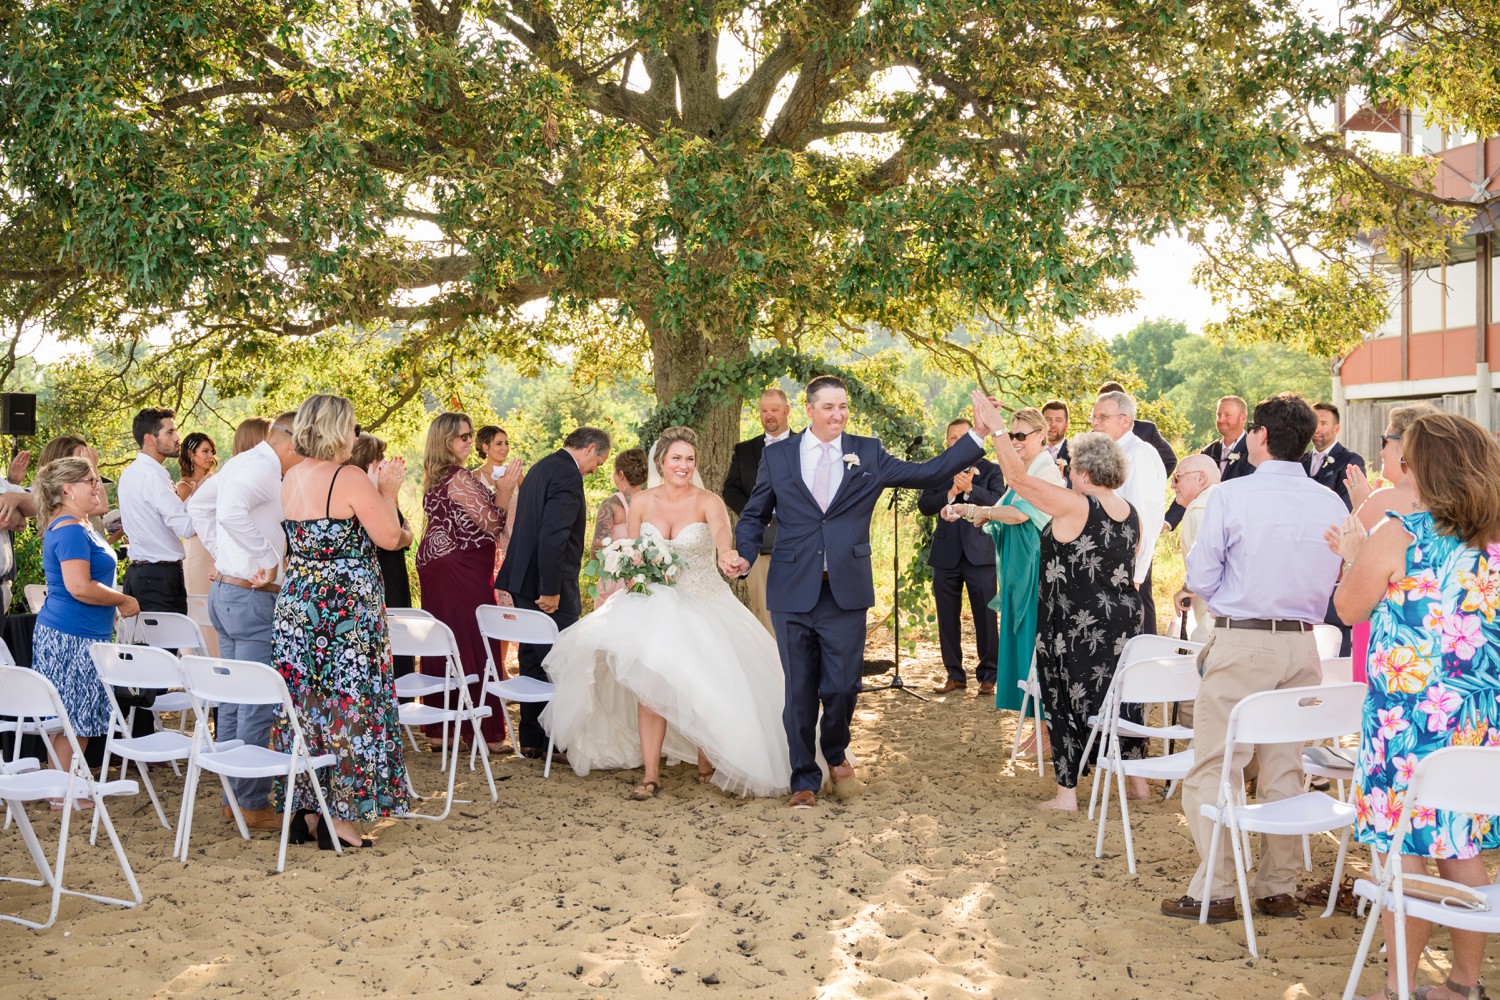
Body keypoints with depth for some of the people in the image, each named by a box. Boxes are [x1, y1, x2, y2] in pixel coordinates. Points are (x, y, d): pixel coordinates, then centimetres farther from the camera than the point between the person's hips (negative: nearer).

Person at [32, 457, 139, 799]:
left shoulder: (74, 525, 14)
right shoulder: (70, 531, -18)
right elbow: (79, 587, -25)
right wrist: (123, 601, -15)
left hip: (68, 635, 11)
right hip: (72, 639, -11)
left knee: (73, 718, 14)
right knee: (71, 719, -3)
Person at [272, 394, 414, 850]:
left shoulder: (290, 478, 9)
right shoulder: (350, 481, -15)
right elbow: (389, 537, -9)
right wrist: (388, 491, 4)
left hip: (297, 605, 8)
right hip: (347, 609, -7)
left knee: (305, 702, 12)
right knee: (347, 705, 0)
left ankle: (304, 809, 18)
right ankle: (337, 816, 2)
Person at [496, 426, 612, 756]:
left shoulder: (543, 467, 16)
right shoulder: (567, 475, -16)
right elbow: (553, 536, -24)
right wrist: (551, 590, -23)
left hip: (526, 582, 10)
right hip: (550, 586, -10)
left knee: (533, 661, 14)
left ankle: (531, 739, 20)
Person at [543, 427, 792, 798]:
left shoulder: (708, 502, -10)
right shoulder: (642, 502, 1)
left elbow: (723, 537, -33)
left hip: (703, 606, -2)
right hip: (654, 605, 2)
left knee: (706, 686, -7)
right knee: (650, 682, -13)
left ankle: (708, 762, 18)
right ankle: (650, 774, -9)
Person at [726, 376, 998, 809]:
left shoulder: (868, 454, 6)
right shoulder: (777, 455, 6)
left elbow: (931, 473, 2)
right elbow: (754, 516, 12)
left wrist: (978, 435, -6)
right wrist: (743, 554, -7)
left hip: (846, 594, 0)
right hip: (793, 593, 0)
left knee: (842, 687, 2)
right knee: (799, 691, 7)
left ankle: (836, 755, 34)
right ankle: (805, 780, 23)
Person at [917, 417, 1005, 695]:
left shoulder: (990, 470, 5)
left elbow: (999, 502, -10)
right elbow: (924, 505, -1)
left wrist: (970, 488, -23)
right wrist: (951, 493, -16)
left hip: (980, 554, -3)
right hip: (946, 555, 3)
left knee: (986, 617, -2)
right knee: (948, 618, 7)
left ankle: (987, 676, 8)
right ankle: (955, 675, 18)